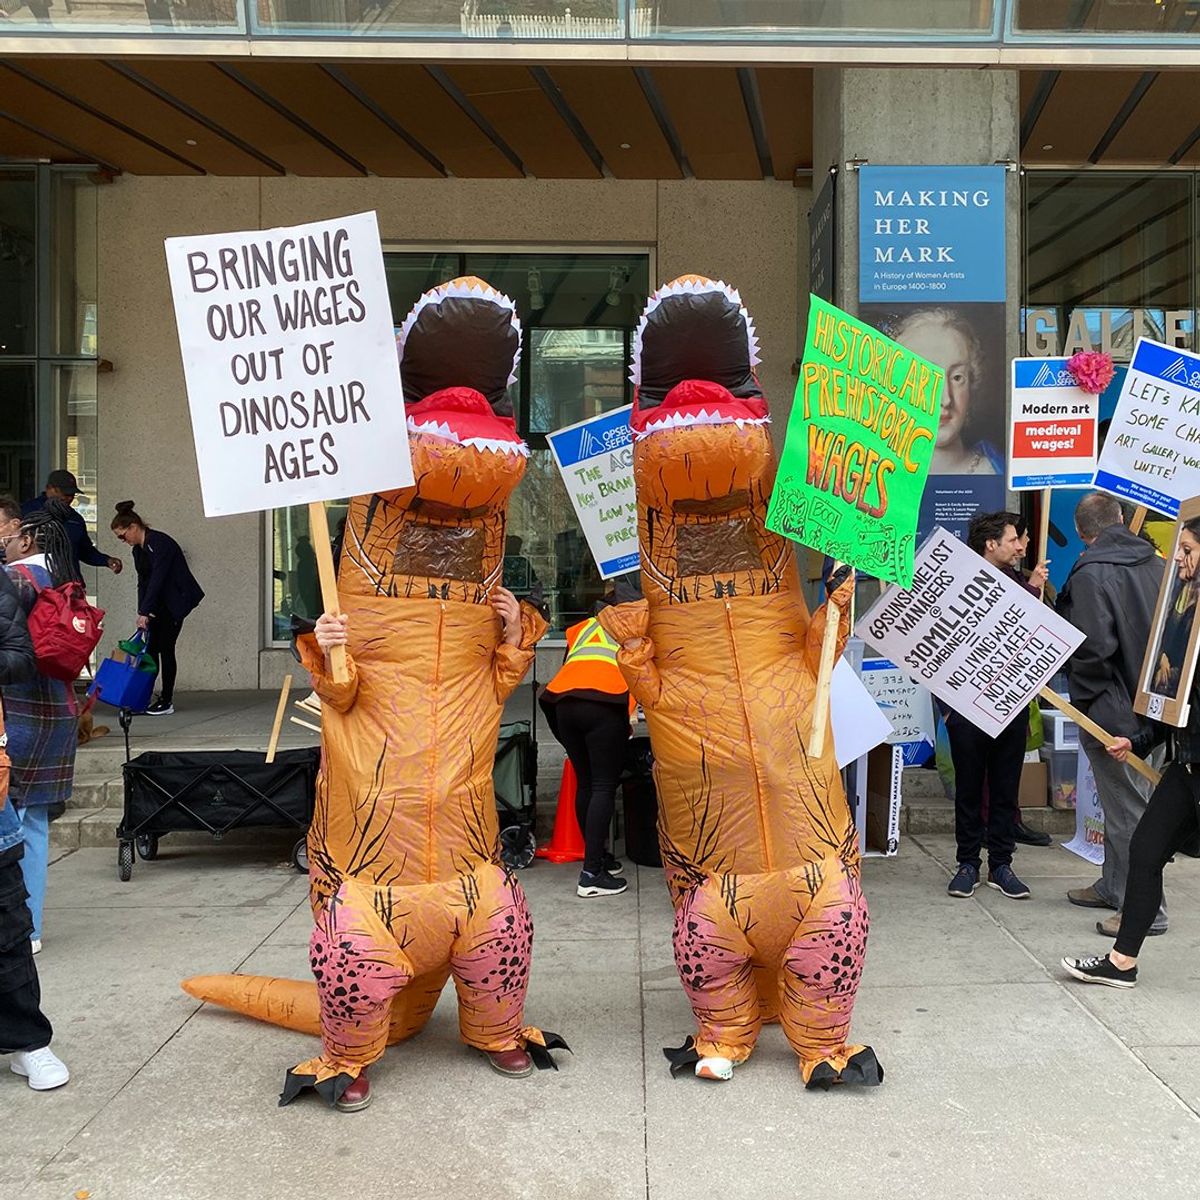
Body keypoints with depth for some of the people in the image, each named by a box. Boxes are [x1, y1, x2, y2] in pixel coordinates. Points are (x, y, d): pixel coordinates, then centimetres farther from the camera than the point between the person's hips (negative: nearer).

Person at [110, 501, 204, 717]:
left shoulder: (160, 543, -19)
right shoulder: (138, 550, 9)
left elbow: (157, 578, -25)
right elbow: (143, 582, 10)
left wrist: (145, 612, -26)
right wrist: (142, 612, -1)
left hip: (175, 601, -8)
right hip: (158, 604, 8)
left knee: (165, 648, -7)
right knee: (151, 648, 4)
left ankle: (166, 701, -1)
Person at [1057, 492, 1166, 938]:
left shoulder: (1091, 574, -19)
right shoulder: (1155, 564, 5)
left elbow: (1094, 647, -25)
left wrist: (1083, 698, -10)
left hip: (1111, 712, -8)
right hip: (1149, 707, 8)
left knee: (1129, 811, -1)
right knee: (1122, 805, 20)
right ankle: (1113, 887, 33)